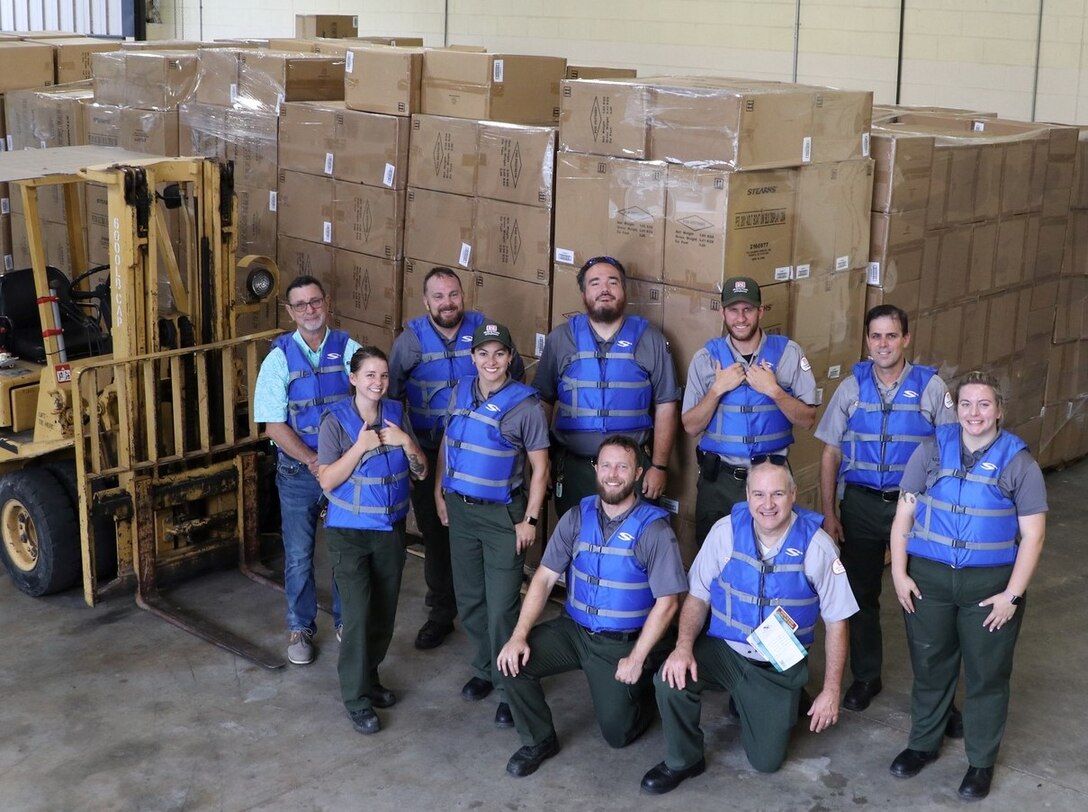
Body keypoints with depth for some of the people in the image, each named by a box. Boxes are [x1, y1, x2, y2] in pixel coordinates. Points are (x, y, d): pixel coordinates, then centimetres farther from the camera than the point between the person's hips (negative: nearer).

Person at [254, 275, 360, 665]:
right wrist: (315, 461, -18)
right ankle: (301, 628, 27)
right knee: (299, 556, 9)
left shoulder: (349, 349, -4)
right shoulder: (280, 358, -6)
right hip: (297, 471, -1)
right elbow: (274, 425, -9)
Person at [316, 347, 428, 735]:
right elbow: (327, 481, -15)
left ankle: (369, 676, 32)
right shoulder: (336, 420, -12)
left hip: (390, 528, 4)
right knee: (358, 612, -8)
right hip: (349, 531, -4)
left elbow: (421, 472, 3)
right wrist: (361, 446, -23)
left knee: (384, 611, 12)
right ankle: (357, 698, 5)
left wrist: (405, 442, -15)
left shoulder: (397, 414, 0)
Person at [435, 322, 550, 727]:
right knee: (469, 599, 16)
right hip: (460, 510, 6)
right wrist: (439, 492, 11)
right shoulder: (460, 393, 2)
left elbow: (539, 468, -9)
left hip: (502, 515, -5)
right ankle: (484, 670, 34)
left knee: (502, 606, -4)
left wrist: (530, 519, -11)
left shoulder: (525, 404, -14)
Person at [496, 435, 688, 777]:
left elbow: (667, 602, -14)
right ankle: (539, 740, 6)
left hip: (623, 642, -3)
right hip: (574, 630, 4)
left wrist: (637, 659, -16)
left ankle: (644, 689, 30)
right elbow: (544, 577, -3)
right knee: (513, 661, -18)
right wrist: (519, 635, -15)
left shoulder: (654, 528, -15)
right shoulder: (577, 518, -2)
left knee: (618, 733, -5)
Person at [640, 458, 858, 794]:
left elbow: (836, 622, -8)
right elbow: (698, 596, -4)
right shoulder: (726, 531, -15)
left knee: (766, 761, 2)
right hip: (723, 649, 1)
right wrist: (684, 646, -22)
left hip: (779, 667, 0)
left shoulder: (816, 545, -18)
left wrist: (831, 692, -7)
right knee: (672, 679, -28)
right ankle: (682, 760, 1)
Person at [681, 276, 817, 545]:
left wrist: (774, 390, -16)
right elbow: (691, 426, -2)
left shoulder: (788, 353, -2)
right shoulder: (706, 357, 0)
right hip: (718, 478, 1)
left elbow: (808, 420, -3)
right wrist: (718, 389, -14)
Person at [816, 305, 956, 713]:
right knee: (860, 594, 11)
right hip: (860, 504, 2)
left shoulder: (931, 387, -4)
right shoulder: (852, 387, 1)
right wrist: (828, 513, 1)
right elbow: (831, 454, 4)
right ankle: (865, 677, 28)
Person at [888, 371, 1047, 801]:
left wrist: (1012, 595, -10)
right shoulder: (932, 449, -1)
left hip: (991, 583, -1)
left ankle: (981, 762, 29)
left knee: (986, 674, 11)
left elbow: (1032, 535, -5)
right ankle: (923, 744, 36)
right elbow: (904, 515, 1)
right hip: (928, 576, 1)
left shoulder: (1019, 461, -5)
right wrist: (899, 573, -5)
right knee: (930, 666, 15)